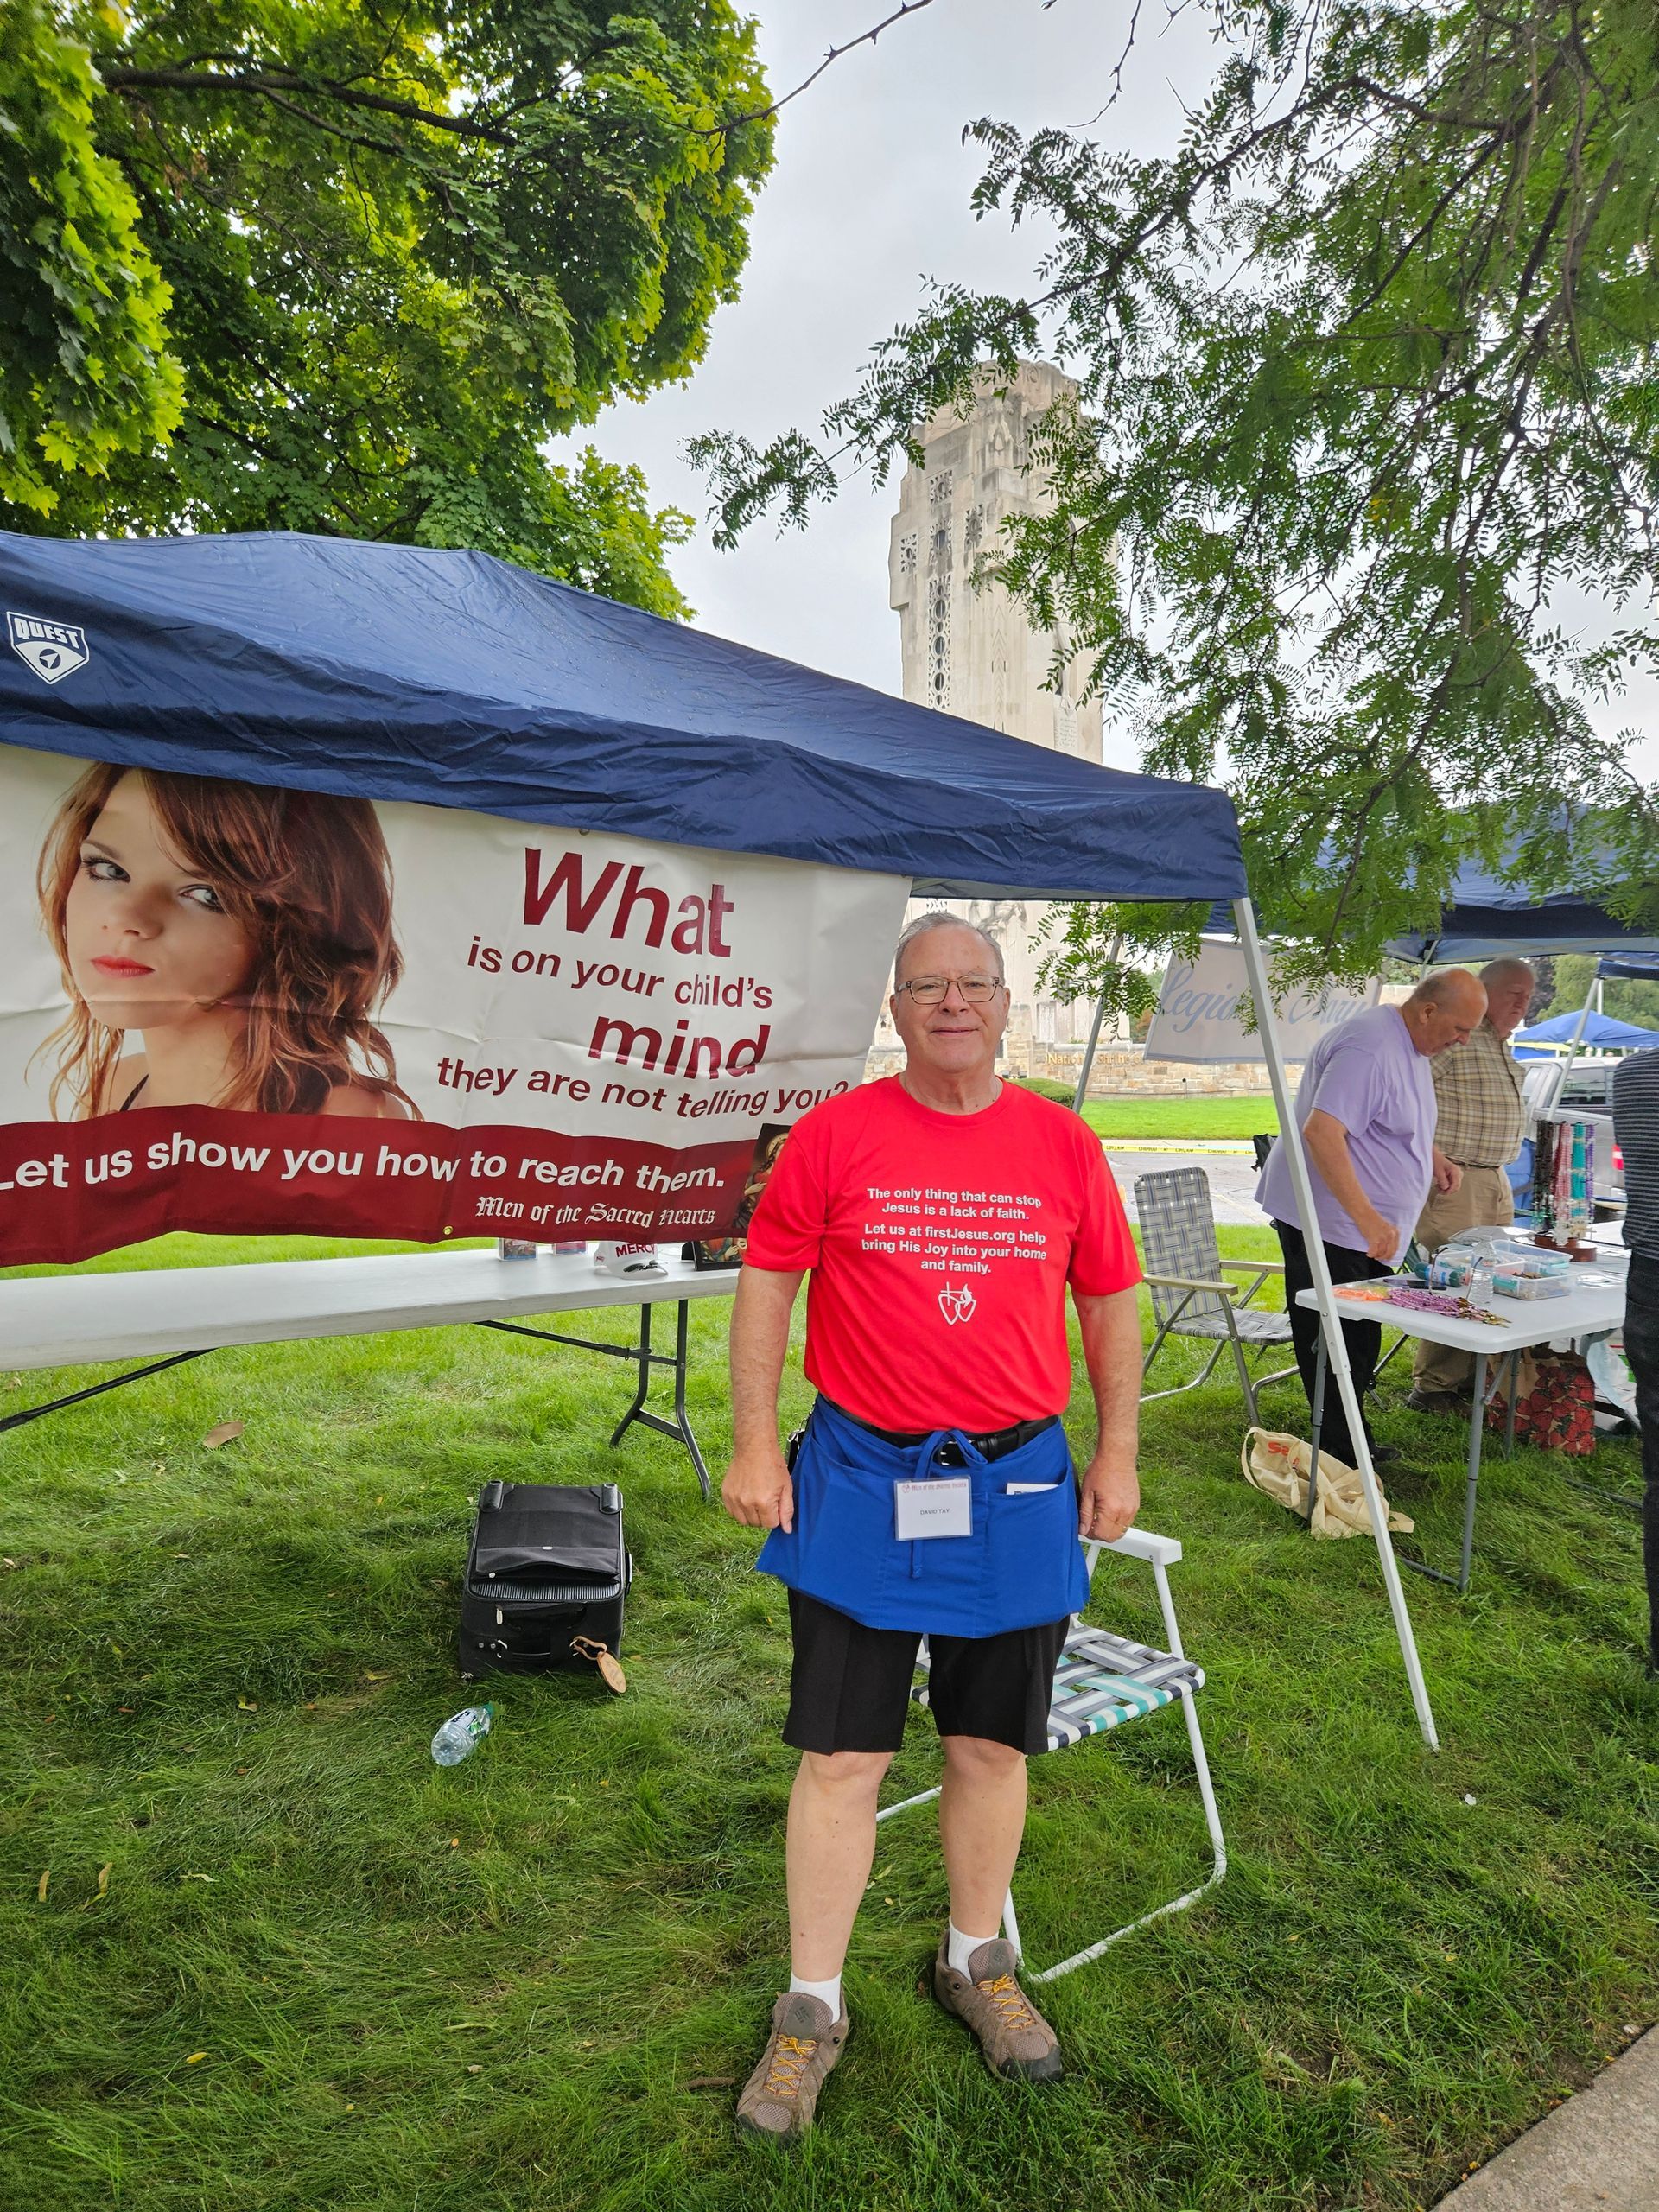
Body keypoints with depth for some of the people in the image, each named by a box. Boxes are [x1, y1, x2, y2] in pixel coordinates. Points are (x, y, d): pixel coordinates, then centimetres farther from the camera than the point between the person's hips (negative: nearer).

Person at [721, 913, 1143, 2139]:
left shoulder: (1064, 1145, -1)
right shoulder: (835, 1135, -6)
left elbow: (1110, 1303, 8)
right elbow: (766, 1280, -1)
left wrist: (1117, 1455, 7)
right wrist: (755, 1443, -4)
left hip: (1017, 1488, 2)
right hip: (860, 1484, -2)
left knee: (994, 1746, 17)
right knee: (842, 1758, 7)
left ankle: (978, 1964, 42)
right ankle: (813, 2009, 28)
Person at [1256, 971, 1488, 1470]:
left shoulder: (1411, 1046, 12)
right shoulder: (1369, 1048, -22)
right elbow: (1321, 1133, -31)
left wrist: (1432, 1155, 13)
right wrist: (1368, 1219, -34)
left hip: (1368, 1228, 11)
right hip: (1327, 1222, -11)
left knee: (1359, 1343, 16)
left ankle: (1352, 1448, 27)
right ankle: (1344, 1456, 5)